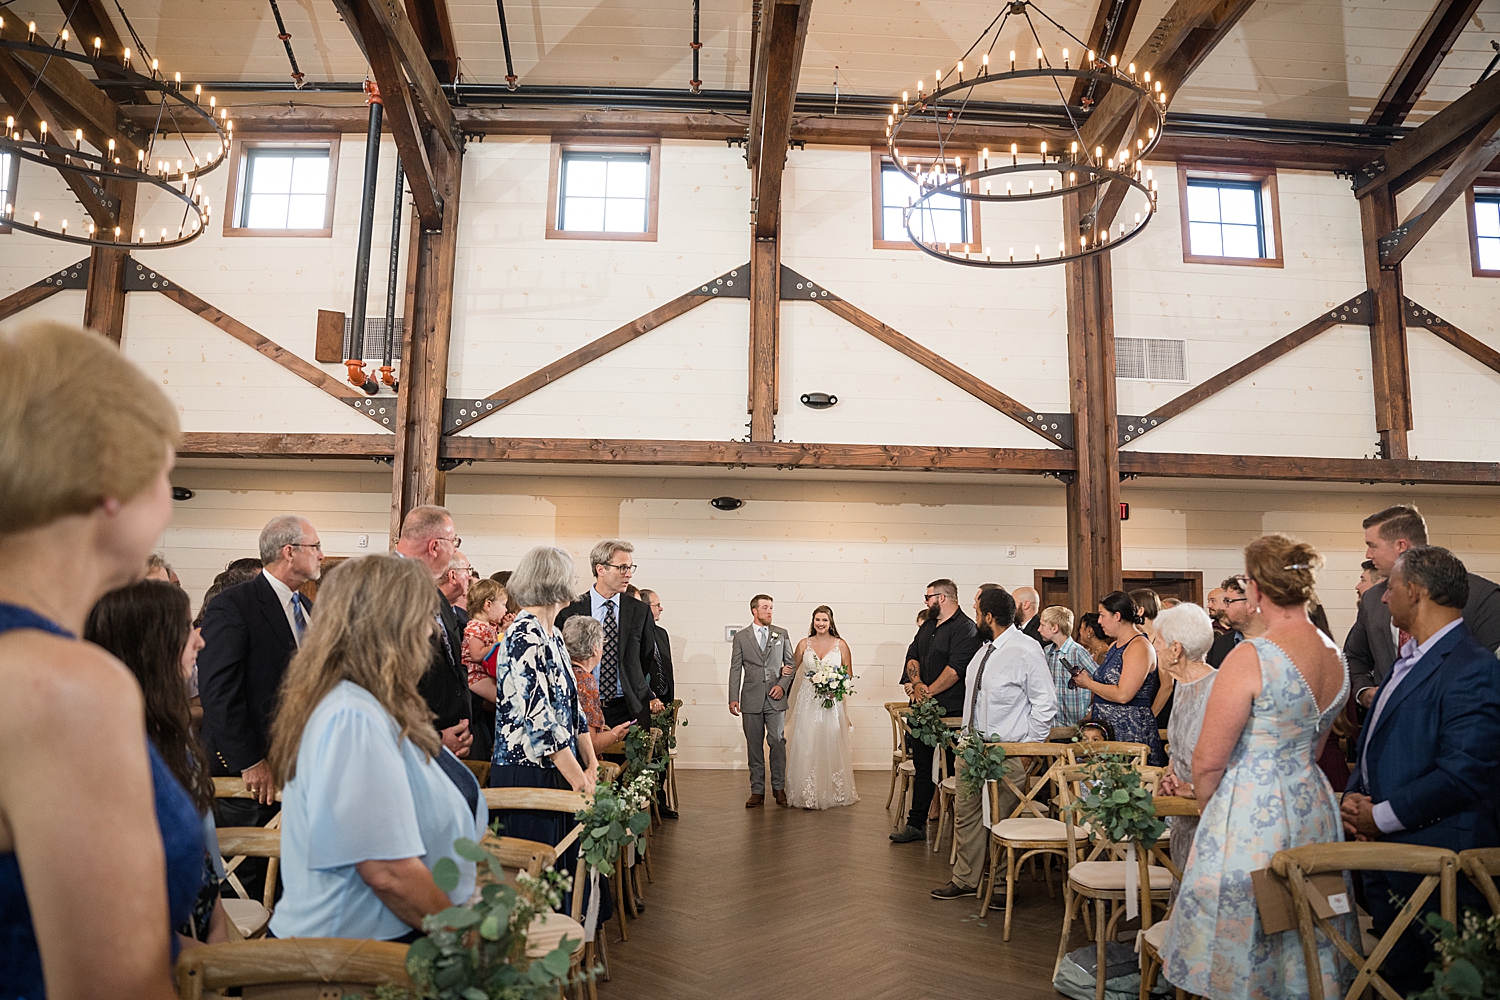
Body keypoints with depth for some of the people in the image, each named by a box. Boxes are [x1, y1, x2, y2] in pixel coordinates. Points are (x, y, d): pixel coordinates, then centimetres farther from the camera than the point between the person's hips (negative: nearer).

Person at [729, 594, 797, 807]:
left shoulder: (782, 634, 8)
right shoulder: (740, 637, 5)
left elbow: (791, 663, 11)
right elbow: (735, 669, 4)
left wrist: (783, 685, -5)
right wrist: (733, 698, -3)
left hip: (775, 698, 0)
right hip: (751, 699, 0)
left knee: (777, 741, -6)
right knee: (754, 746, 5)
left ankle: (779, 787, 7)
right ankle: (757, 791, 12)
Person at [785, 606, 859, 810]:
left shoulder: (840, 645, 2)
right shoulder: (804, 644, 6)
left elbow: (849, 674, 6)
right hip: (808, 702, 1)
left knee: (831, 745, -1)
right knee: (806, 745, -3)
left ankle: (833, 792, 11)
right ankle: (807, 793, 4)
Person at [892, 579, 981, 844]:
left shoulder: (965, 628, -11)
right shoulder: (927, 626, 17)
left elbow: (956, 668, -20)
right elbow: (912, 656, 14)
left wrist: (928, 692, -16)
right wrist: (917, 684, -4)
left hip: (950, 711, -8)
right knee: (923, 766, 12)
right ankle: (916, 824, 18)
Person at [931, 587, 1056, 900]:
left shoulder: (1026, 651, -14)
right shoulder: (984, 650, 12)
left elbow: (1045, 703, -12)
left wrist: (1027, 747, -12)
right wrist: (968, 734, 15)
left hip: (1007, 749, -8)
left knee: (1002, 819, 1)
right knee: (965, 811, 12)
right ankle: (966, 880, 25)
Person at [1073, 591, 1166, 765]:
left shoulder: (1140, 647, -13)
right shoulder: (1114, 646, 16)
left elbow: (1123, 695, -21)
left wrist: (1089, 683, -9)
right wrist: (1084, 679, 5)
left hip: (1130, 733, -8)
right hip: (1106, 729, 8)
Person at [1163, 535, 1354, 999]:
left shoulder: (1250, 658, -22)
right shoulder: (1335, 656, 2)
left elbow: (1208, 761, -16)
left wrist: (1207, 803, 2)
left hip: (1251, 813, -8)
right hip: (1312, 804, 8)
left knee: (1240, 939, 8)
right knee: (1307, 947, 20)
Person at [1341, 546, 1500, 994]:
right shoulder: (1409, 660, 14)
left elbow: (1463, 774, -24)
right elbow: (1375, 745, 20)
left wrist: (1381, 816, -17)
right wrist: (1354, 795, 2)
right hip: (1382, 850, 9)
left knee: (1420, 979, 3)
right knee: (1393, 973, 18)